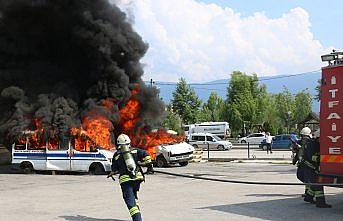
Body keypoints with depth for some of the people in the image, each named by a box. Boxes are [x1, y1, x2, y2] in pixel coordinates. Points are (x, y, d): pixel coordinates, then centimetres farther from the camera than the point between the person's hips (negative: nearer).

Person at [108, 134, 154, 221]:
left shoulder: (116, 155, 8)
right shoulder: (135, 151, 11)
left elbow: (115, 169, 9)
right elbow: (145, 154, -4)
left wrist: (111, 174, 32)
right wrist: (149, 166, 5)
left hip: (125, 179, -3)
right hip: (138, 177, 3)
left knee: (130, 201, -6)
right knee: (134, 196, 25)